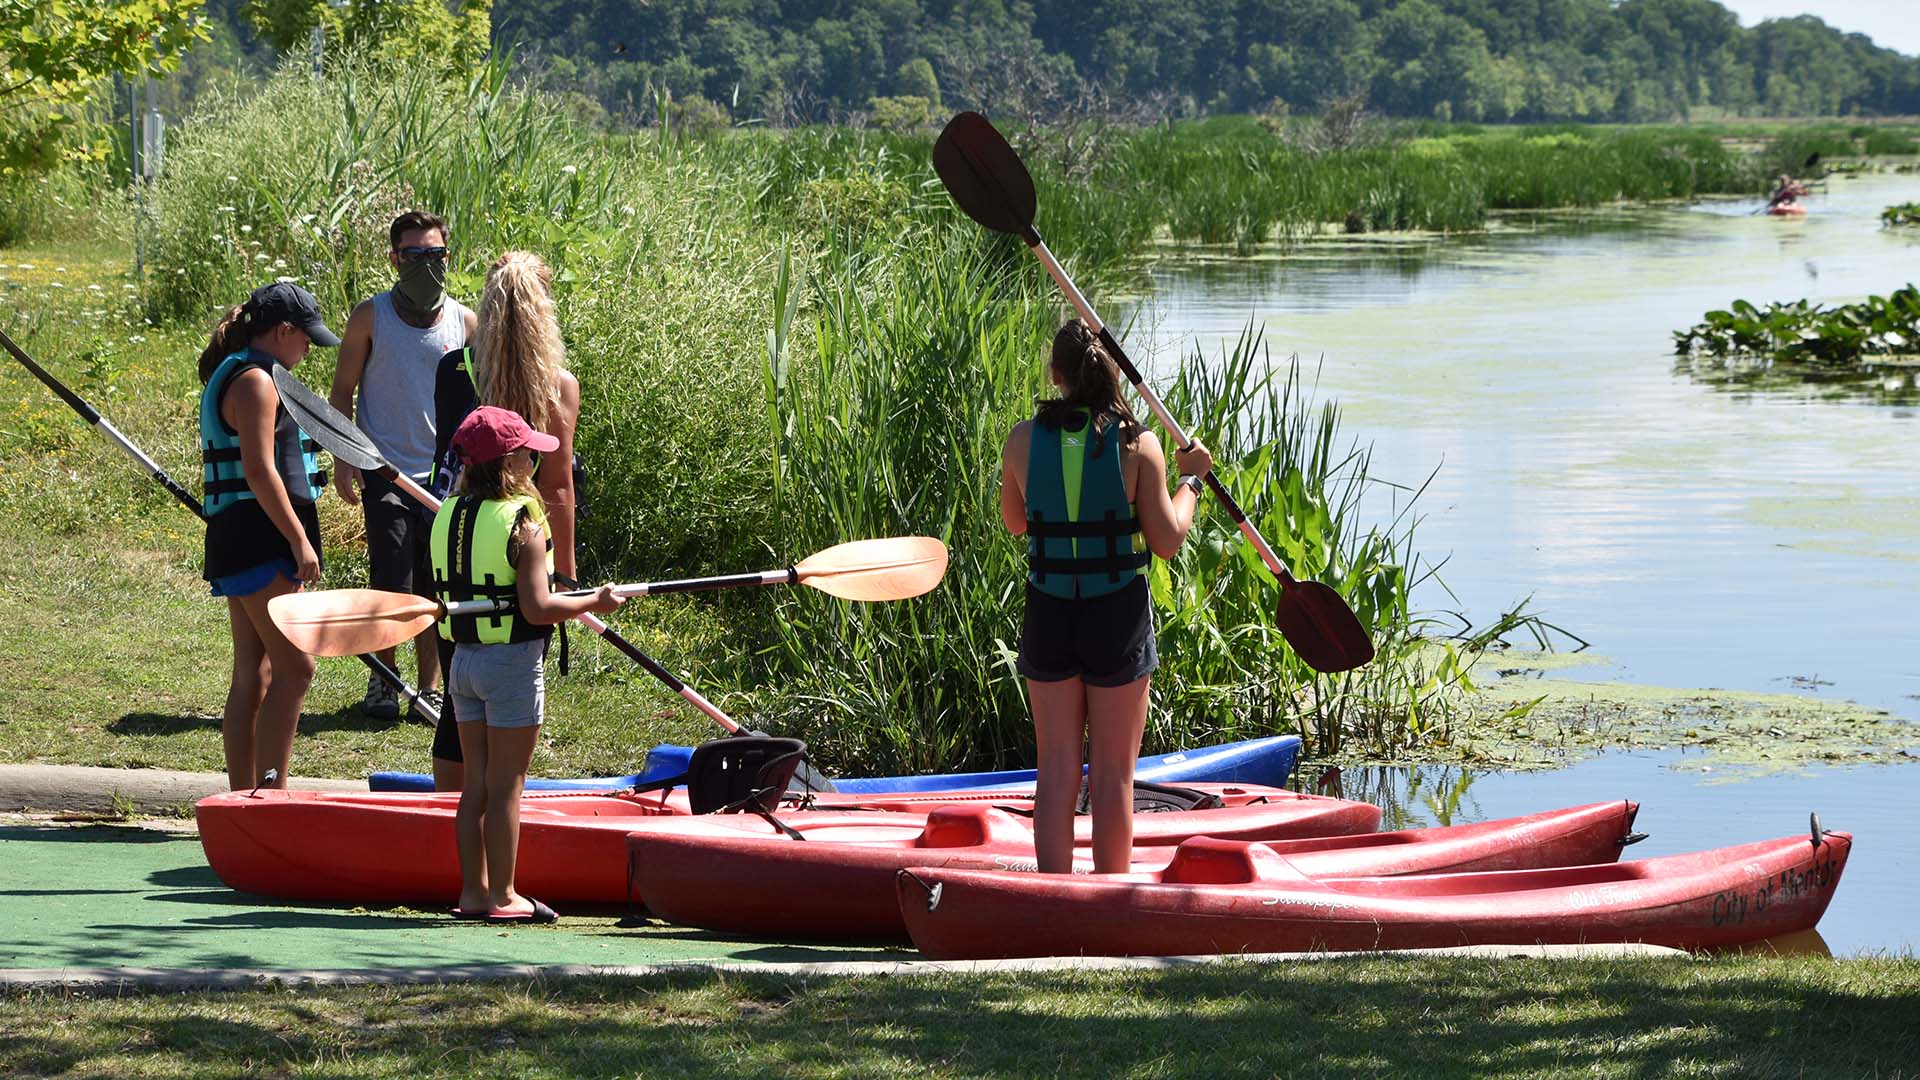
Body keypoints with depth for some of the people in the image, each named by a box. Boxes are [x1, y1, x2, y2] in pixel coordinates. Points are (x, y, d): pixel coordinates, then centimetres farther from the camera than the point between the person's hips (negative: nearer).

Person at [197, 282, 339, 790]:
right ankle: (272, 788, -14)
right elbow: (259, 470, -20)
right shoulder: (256, 380, -12)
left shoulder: (231, 377, 20)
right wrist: (299, 540, -19)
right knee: (294, 667, -11)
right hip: (259, 539, -10)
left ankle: (243, 796, 12)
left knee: (253, 676, 10)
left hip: (235, 540, 10)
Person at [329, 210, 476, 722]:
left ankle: (430, 687, 15)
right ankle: (382, 684, 13)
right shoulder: (371, 316, -1)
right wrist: (343, 459, -4)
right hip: (387, 473, -2)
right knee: (391, 589, -4)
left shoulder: (465, 322, 6)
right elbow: (342, 389, 4)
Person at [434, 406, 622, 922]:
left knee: (476, 779, 12)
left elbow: (447, 594, 10)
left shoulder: (448, 515, 4)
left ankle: (472, 890, 16)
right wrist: (594, 602, -7)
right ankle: (501, 895, 3)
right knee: (506, 783, -1)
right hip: (514, 665, -7)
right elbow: (537, 608, -21)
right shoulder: (522, 523, -16)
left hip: (463, 660, 7)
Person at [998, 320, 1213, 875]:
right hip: (1119, 619, -2)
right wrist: (1191, 479, 7)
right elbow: (1167, 540, -7)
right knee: (1113, 774, 6)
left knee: (1056, 769, 10)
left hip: (1048, 618, 2)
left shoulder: (1024, 439, -3)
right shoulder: (1137, 444, -11)